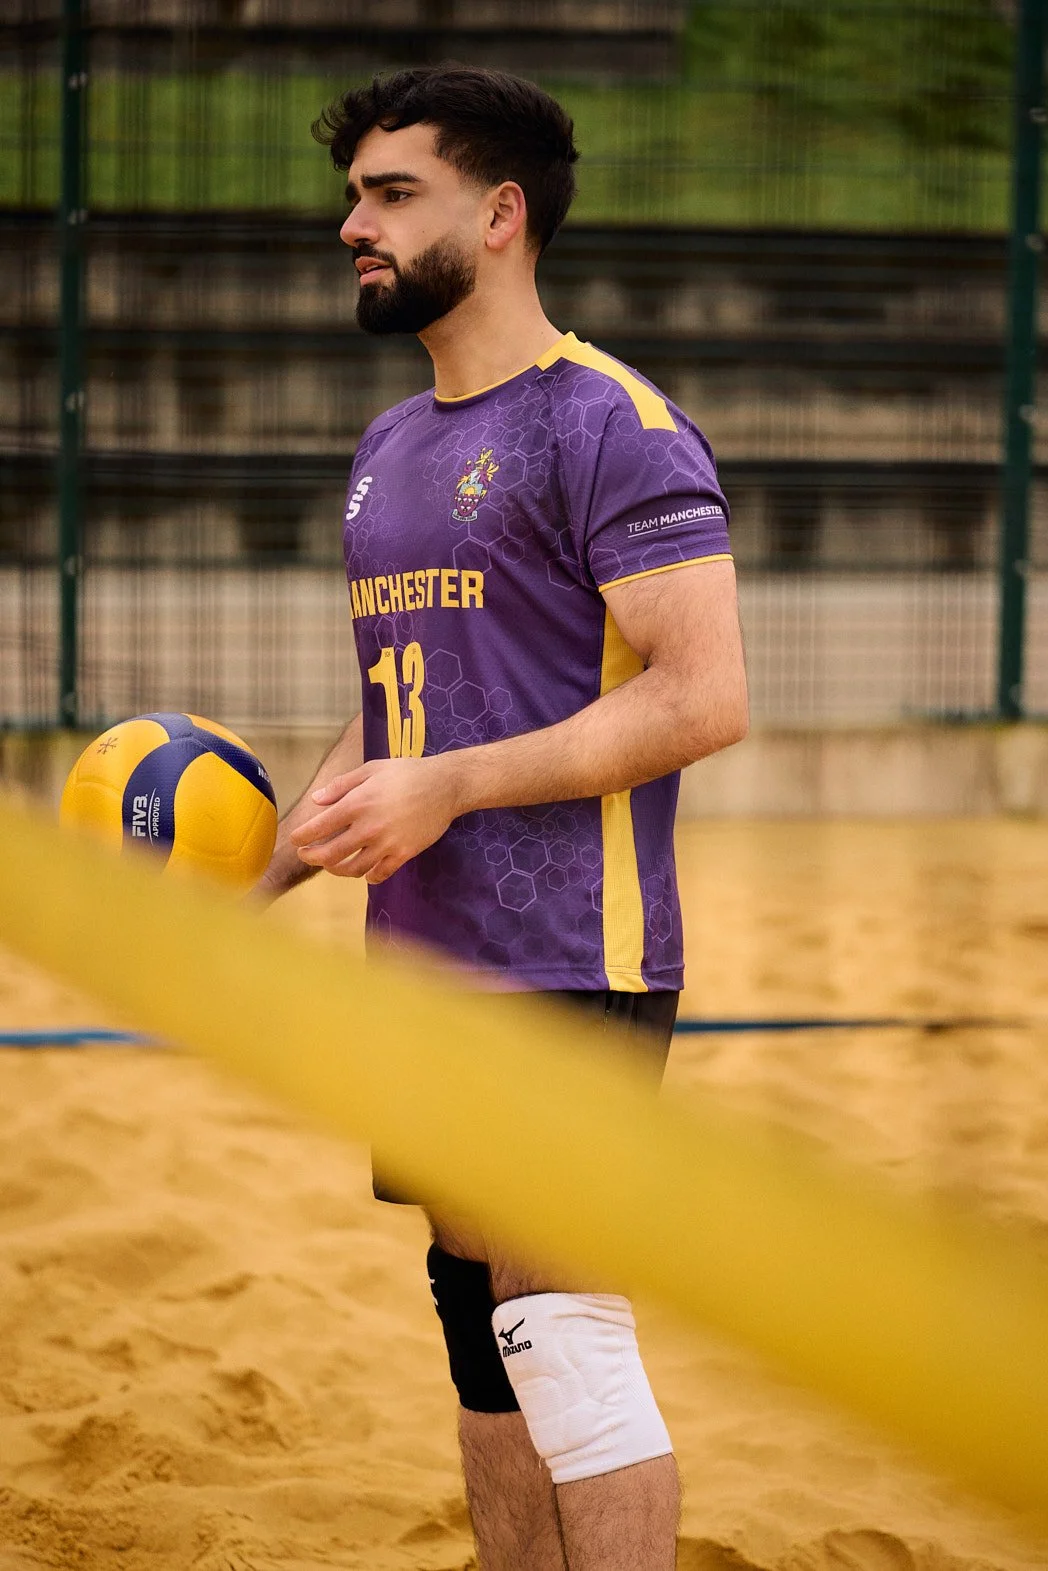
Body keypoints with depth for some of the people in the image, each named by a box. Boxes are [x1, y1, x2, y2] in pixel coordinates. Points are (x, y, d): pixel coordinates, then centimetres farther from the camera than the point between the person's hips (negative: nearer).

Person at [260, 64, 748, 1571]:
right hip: (426, 967, 9)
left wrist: (445, 790, -20)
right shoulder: (390, 448, 17)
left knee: (564, 1331, -12)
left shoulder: (610, 425, -11)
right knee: (479, 1332, 12)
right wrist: (267, 871, 11)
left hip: (570, 965, -9)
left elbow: (704, 698, -19)